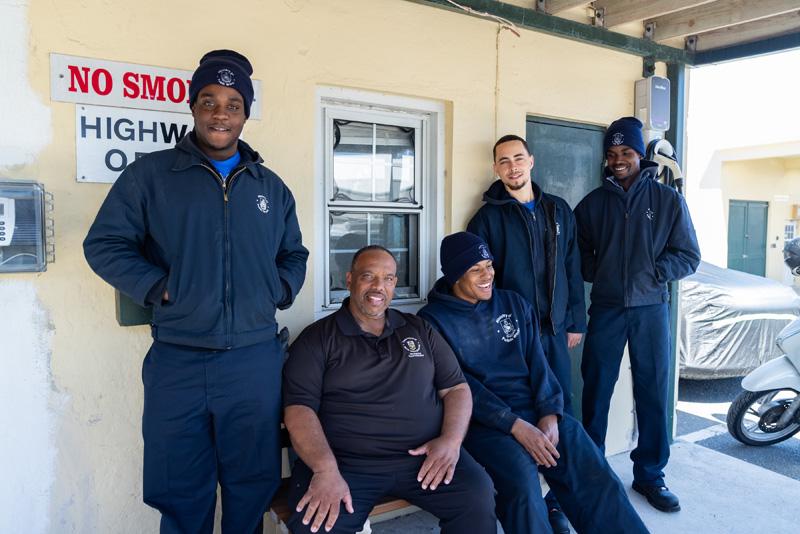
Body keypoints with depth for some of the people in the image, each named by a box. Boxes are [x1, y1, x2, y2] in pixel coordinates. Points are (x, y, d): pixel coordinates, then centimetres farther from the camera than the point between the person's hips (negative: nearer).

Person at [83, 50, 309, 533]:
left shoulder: (271, 187, 12)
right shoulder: (149, 175, 3)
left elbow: (294, 254, 20)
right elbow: (103, 244, 3)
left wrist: (279, 291, 2)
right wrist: (158, 287, -9)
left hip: (256, 362, 2)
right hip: (177, 362, -2)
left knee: (253, 492, 15)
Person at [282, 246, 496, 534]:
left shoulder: (420, 331, 16)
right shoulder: (317, 339, 5)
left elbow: (456, 388, 15)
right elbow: (299, 408, -5)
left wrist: (451, 440, -5)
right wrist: (326, 470, -21)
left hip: (424, 456, 3)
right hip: (345, 463, -3)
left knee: (478, 500, -21)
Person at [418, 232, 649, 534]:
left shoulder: (515, 304, 15)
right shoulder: (433, 319, -1)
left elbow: (537, 362, 10)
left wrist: (549, 413, -7)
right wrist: (516, 426, -17)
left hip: (534, 410, 4)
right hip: (481, 421, -4)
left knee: (593, 471, -17)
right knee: (521, 476, -30)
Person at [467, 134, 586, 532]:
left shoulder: (559, 210, 12)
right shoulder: (488, 218, 0)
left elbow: (572, 269, 14)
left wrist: (576, 321, 10)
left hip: (555, 332, 4)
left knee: (562, 414, 4)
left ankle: (556, 500, 20)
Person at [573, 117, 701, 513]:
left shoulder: (668, 200, 5)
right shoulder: (592, 203, 8)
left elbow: (689, 256, 4)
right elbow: (577, 253, 14)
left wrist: (651, 272, -10)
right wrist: (599, 272, -2)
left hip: (651, 309, 0)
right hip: (605, 309, 1)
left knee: (653, 394, 6)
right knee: (596, 391, 4)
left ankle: (650, 475, 22)